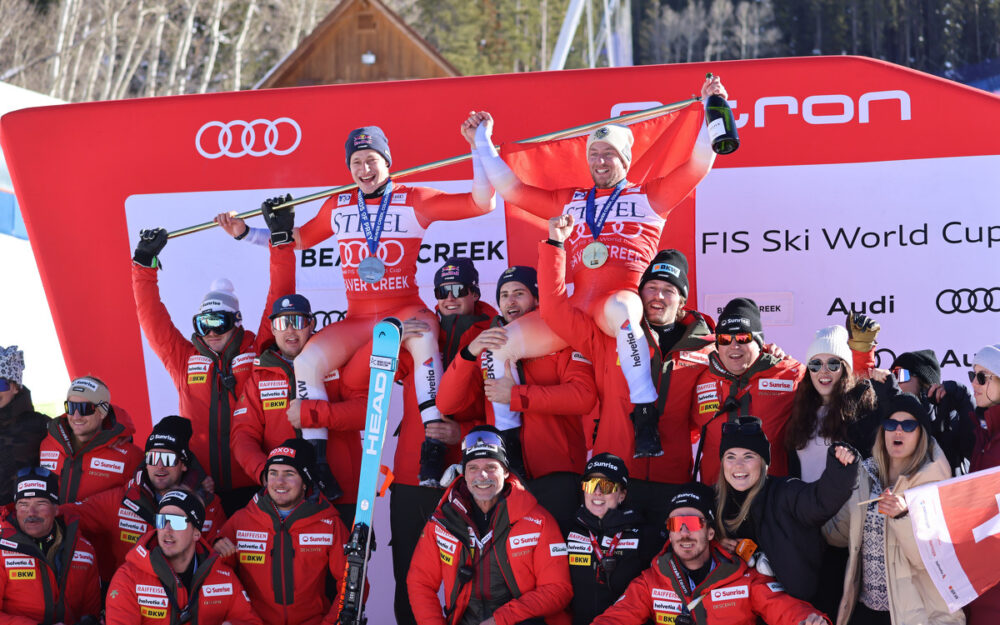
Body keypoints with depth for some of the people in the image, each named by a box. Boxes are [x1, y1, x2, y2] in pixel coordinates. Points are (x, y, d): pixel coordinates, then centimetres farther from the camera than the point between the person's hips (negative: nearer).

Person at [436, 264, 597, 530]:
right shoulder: (487, 345, 17)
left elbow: (583, 396, -12)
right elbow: (447, 404, 6)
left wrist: (515, 395, -9)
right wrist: (469, 353, -10)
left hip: (555, 475, -4)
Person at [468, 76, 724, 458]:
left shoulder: (650, 196, 19)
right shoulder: (568, 201, 30)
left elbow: (699, 165, 10)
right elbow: (510, 187, 32)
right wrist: (483, 142, 33)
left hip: (624, 296, -4)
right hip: (574, 307, 4)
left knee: (619, 309, -43)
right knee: (498, 344, -14)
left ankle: (645, 413, -42)